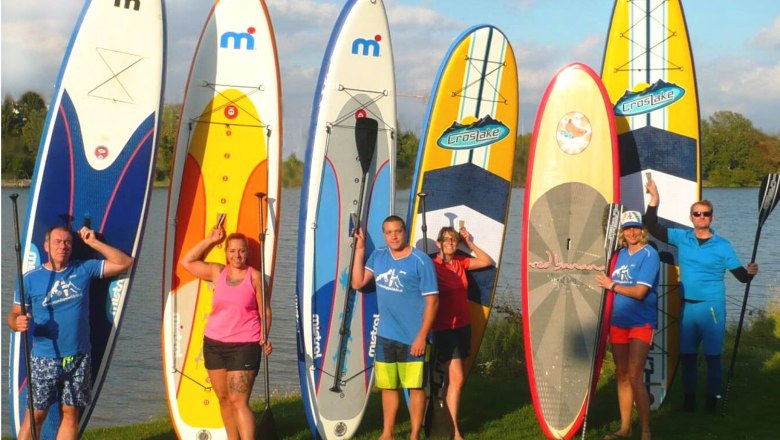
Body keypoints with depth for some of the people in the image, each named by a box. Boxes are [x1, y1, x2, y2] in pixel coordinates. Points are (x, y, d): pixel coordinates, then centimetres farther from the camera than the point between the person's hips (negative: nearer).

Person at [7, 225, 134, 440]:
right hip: (44, 359, -2)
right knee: (36, 414, -1)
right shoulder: (31, 278, 1)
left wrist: (94, 243, -1)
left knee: (71, 413, 6)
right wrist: (17, 323, -23)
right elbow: (14, 313, 1)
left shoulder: (84, 270, 5)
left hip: (78, 358, 2)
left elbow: (125, 263, 4)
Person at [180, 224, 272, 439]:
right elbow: (187, 262, 14)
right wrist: (209, 240, 9)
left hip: (244, 346, -4)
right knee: (224, 398, 9)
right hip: (214, 344, 4)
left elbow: (265, 312, -1)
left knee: (239, 401, -13)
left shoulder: (255, 277, -2)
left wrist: (264, 337, -15)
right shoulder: (217, 272, 8)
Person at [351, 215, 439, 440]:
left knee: (415, 387, 3)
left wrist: (422, 336, -15)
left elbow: (432, 300, -11)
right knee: (388, 386, 15)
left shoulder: (420, 261, -11)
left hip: (412, 338, -5)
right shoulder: (378, 256, 6)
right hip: (385, 336, 5)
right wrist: (359, 250, -2)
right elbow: (357, 283, 4)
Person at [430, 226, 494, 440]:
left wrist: (470, 243, 6)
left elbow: (488, 262, 15)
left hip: (463, 326, 7)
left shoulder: (461, 262, 7)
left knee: (451, 378, 13)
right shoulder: (433, 266, -13)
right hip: (445, 329, -7)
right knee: (457, 378, -9)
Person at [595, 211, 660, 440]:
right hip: (618, 321, 7)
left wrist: (612, 285, -8)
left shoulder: (649, 255, -11)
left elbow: (639, 292, -17)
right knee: (621, 376, 11)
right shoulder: (621, 254, 10)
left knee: (634, 377, -13)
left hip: (641, 322, -7)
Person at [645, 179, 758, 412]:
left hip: (712, 307, -3)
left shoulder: (722, 245, -2)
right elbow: (653, 228, 2)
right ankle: (689, 398, 20)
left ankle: (713, 399, 8)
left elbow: (740, 275, -2)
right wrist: (654, 200, -7)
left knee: (713, 355, -2)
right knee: (687, 355, 9)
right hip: (687, 306, 3)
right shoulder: (681, 238, 5)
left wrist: (750, 272, -24)